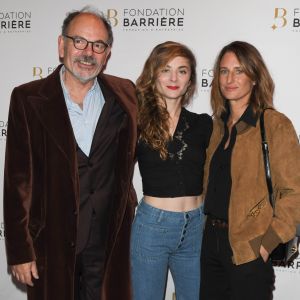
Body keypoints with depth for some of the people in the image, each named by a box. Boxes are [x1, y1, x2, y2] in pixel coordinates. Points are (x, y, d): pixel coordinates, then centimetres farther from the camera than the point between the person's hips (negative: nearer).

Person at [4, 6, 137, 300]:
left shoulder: (124, 94, 0)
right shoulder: (28, 99, -7)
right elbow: (18, 180, -7)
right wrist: (20, 251, -7)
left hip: (108, 242, 2)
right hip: (51, 242, -1)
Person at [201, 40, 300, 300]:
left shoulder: (275, 124, -12)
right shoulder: (219, 123, 8)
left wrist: (268, 243, -17)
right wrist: (209, 227, 7)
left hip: (249, 248, -6)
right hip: (212, 240, 6)